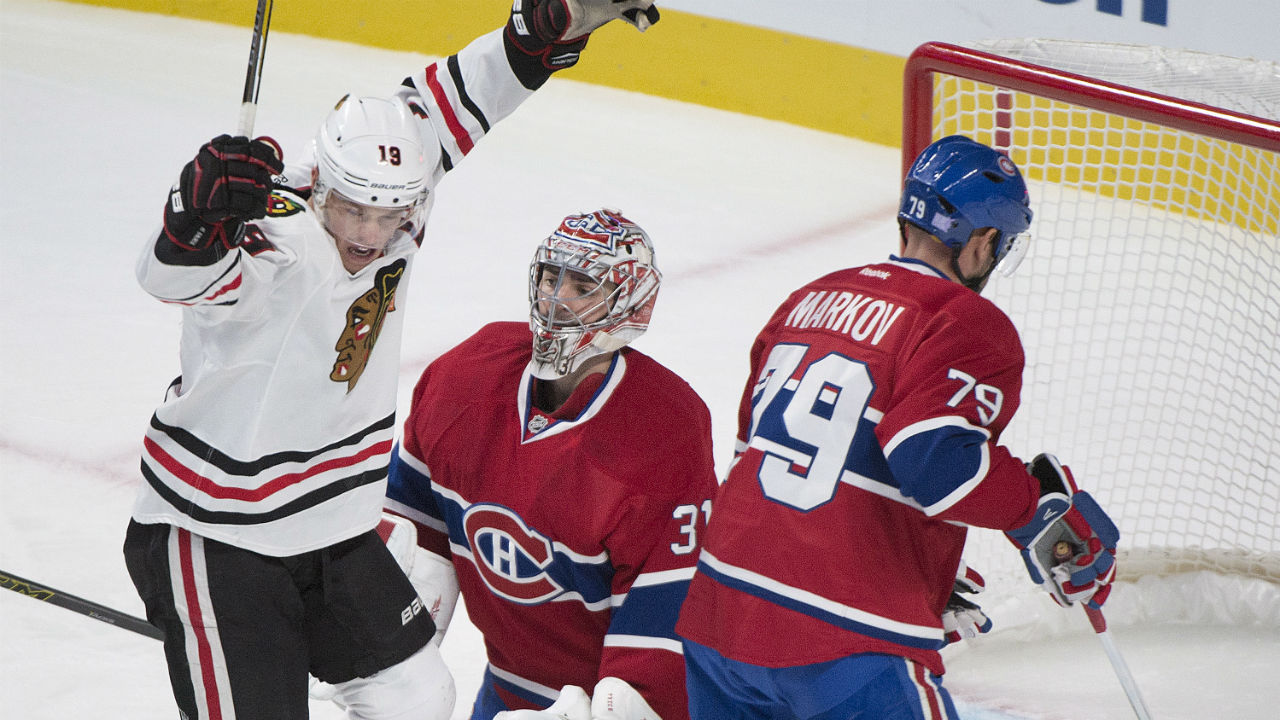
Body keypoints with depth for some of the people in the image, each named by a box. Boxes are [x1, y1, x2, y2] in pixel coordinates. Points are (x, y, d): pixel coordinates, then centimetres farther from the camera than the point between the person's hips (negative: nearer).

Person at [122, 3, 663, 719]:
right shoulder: (280, 250, -30)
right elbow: (176, 274, -50)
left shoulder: (390, 214, -8)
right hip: (214, 541, -8)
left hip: (335, 526, 8)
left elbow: (442, 103, 1)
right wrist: (202, 210, -71)